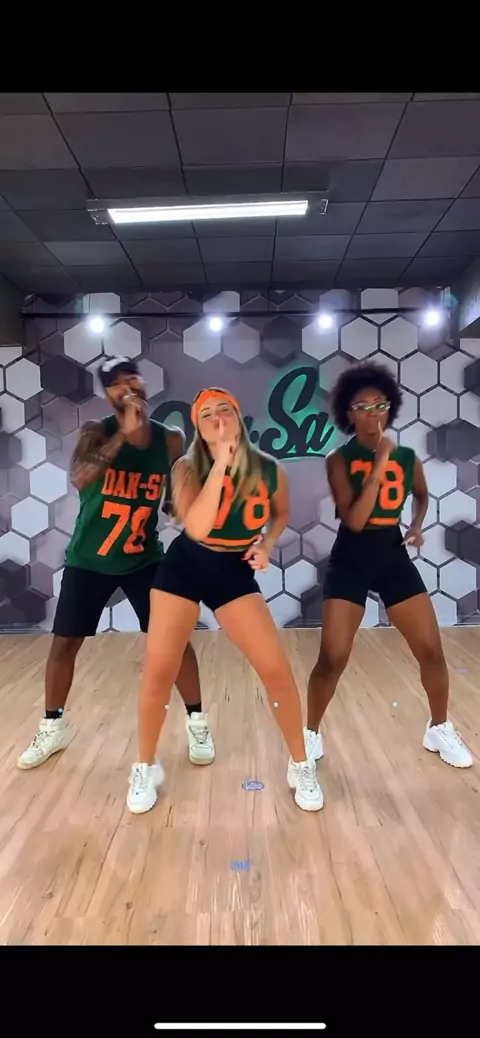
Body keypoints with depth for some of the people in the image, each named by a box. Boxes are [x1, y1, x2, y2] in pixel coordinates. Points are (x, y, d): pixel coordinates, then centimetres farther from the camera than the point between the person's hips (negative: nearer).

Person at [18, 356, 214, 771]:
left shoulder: (171, 440, -5)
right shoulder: (96, 433, -11)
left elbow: (180, 495, 10)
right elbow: (79, 479, -32)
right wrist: (124, 433, -36)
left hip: (144, 558, 1)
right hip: (88, 560, 0)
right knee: (64, 642, 7)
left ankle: (197, 724, 16)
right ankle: (52, 727, 29)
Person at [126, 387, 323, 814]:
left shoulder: (270, 471, -10)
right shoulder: (188, 469, -15)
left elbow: (281, 514, 12)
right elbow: (196, 528, -33)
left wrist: (265, 545, -7)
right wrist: (221, 463, -34)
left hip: (236, 573, 1)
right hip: (184, 567, 0)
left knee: (277, 670, -5)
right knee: (158, 672, 0)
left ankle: (301, 766, 19)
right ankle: (146, 768, 25)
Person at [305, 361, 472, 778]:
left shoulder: (407, 457, 2)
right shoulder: (339, 459, -11)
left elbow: (422, 494, 23)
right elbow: (354, 520, -22)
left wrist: (417, 525, 4)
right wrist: (379, 464, -25)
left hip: (393, 556, 4)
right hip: (351, 560, -4)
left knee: (432, 651, 6)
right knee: (333, 659, -4)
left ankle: (440, 730, 31)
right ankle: (311, 734, 20)